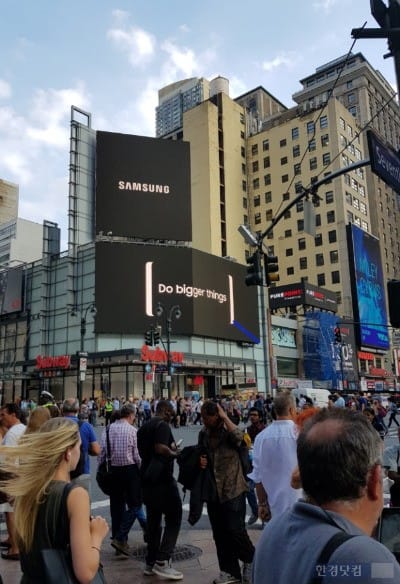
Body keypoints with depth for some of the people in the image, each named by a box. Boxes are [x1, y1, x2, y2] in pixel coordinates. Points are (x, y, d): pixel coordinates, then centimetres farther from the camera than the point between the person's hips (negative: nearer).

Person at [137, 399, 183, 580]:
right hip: (162, 478, -9)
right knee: (173, 518, 0)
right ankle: (162, 561, -4)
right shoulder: (162, 425, -14)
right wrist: (174, 453, -10)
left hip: (147, 478, 9)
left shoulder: (143, 427, 14)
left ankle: (151, 562, 20)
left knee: (153, 519, 15)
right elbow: (160, 448, -29)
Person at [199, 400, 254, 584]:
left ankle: (250, 560, 22)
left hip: (232, 488, -5)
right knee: (219, 533, 11)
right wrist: (200, 460, -2)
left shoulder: (228, 430, -11)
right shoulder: (203, 433, 5)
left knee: (235, 530, -5)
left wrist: (225, 417, -24)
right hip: (213, 489, 6)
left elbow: (238, 436, -34)